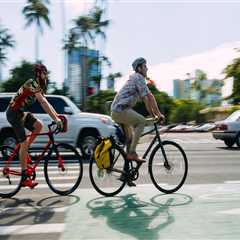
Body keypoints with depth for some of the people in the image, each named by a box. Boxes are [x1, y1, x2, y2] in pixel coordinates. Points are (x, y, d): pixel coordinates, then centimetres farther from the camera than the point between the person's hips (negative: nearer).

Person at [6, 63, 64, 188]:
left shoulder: (39, 86, 11)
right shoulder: (32, 83, -19)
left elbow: (46, 103, 13)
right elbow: (43, 103, -28)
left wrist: (57, 116, 4)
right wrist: (55, 119, -31)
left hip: (21, 112, 9)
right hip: (14, 113, -9)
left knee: (39, 125, -7)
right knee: (24, 144, -10)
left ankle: (23, 150, 7)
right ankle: (24, 178, -4)